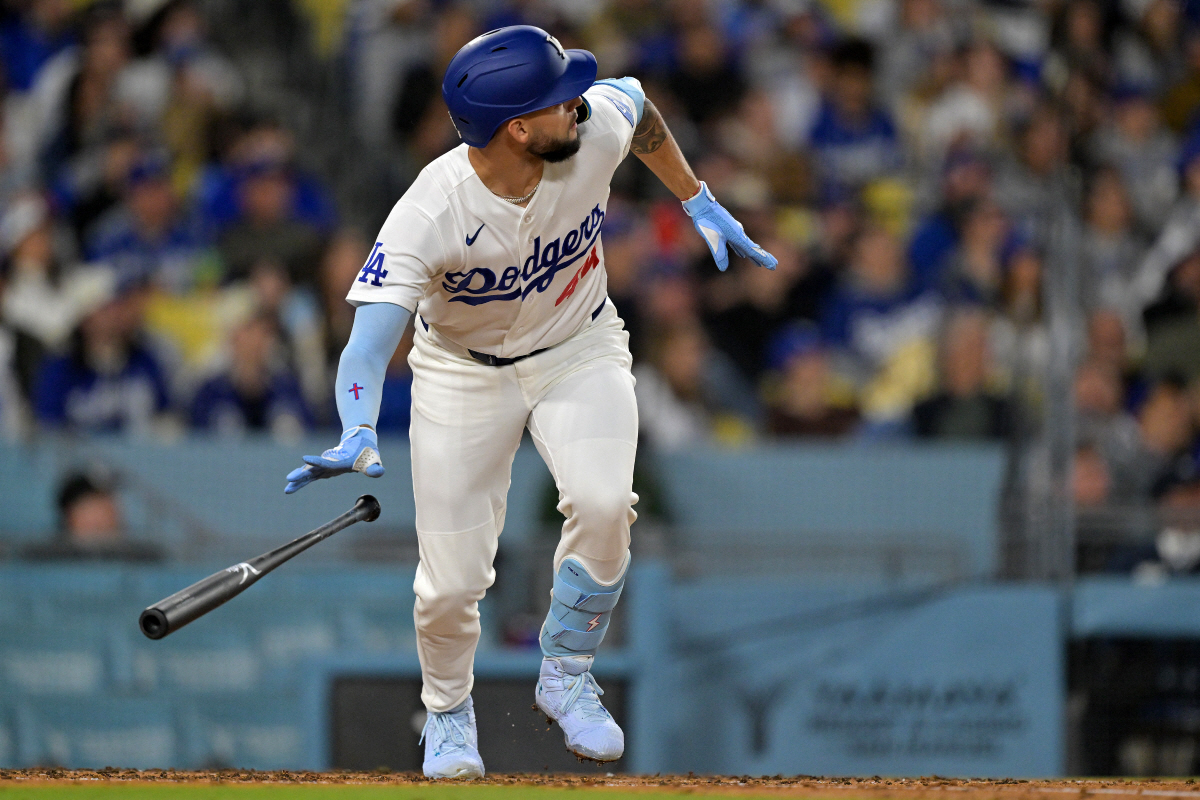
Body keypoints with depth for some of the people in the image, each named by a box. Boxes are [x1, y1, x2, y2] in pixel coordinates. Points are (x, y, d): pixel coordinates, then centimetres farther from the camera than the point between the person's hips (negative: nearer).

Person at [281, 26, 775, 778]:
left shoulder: (595, 128, -23)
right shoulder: (428, 218, -34)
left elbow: (636, 104, 3)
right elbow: (371, 335, -41)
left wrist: (699, 204, 10)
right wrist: (360, 435, -59)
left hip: (580, 351, 2)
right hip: (463, 373, -2)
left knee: (603, 504, -26)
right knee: (452, 584, -6)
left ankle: (566, 676, 0)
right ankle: (449, 711, 29)